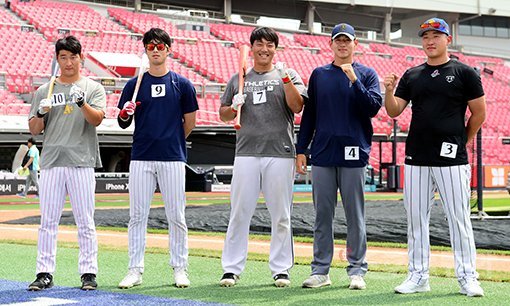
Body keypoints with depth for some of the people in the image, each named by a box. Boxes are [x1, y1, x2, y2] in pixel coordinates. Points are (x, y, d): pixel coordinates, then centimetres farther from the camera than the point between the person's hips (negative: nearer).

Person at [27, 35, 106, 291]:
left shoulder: (93, 88, 8)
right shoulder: (44, 91, 13)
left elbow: (97, 118, -9)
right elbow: (34, 130, 11)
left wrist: (82, 102, -28)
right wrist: (41, 113, -10)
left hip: (82, 163, -2)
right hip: (51, 162, 2)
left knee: (85, 221, -1)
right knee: (48, 220, 2)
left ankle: (88, 273, 5)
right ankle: (45, 273, 7)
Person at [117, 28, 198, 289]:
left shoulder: (182, 84, 5)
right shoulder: (134, 84, 8)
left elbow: (190, 122, 10)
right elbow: (123, 123, 8)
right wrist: (125, 114, -12)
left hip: (173, 159, -1)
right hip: (141, 159, 1)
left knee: (176, 216, 2)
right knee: (137, 215, 2)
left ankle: (179, 268, 12)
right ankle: (135, 270, 7)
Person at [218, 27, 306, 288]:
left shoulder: (288, 75, 9)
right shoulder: (238, 79, 15)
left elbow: (297, 107, -6)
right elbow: (223, 114, 18)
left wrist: (286, 78, -15)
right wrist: (234, 106, -3)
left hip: (280, 152, -1)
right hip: (246, 153, 2)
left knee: (280, 215, 2)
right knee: (239, 213, 0)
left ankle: (281, 269, 11)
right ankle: (231, 268, 6)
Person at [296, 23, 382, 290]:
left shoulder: (367, 74, 5)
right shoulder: (318, 75, 14)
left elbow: (373, 107, -8)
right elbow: (308, 115, 14)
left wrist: (355, 81, -16)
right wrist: (300, 150, 8)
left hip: (353, 154, -3)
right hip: (322, 154, 3)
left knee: (355, 215, 0)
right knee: (322, 215, 5)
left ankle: (357, 270, 8)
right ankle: (320, 270, 11)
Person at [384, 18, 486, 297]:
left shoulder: (464, 73, 2)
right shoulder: (412, 75, 12)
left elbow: (479, 112, 5)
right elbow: (394, 111, 6)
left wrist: (462, 142, 8)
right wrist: (389, 90, -12)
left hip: (451, 160, -4)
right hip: (416, 158, 4)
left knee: (459, 219, -2)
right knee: (415, 218, 6)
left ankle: (467, 277, 6)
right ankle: (418, 276, 14)